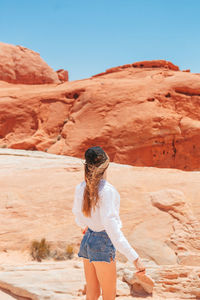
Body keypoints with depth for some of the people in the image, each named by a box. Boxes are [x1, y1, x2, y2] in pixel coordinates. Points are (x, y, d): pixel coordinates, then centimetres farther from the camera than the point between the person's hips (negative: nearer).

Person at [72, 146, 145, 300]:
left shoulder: (81, 188, 0)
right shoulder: (107, 190, -22)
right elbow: (111, 226, -28)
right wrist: (134, 257, -28)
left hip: (87, 240, 7)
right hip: (103, 244, -7)